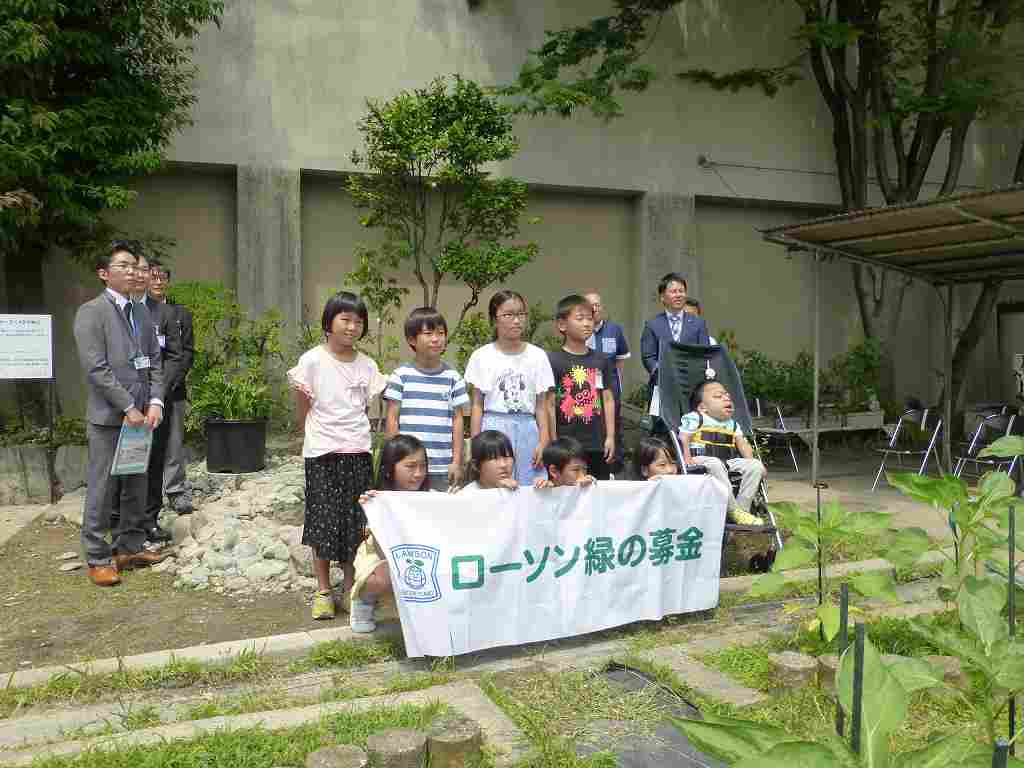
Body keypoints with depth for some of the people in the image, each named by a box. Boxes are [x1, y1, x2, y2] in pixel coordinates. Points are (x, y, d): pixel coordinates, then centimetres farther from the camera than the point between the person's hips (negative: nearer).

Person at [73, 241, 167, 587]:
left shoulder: (141, 312, 14)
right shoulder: (91, 312, -6)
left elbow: (154, 362, 12)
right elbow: (96, 368, -14)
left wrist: (155, 403, -2)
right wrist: (128, 408, -15)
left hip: (141, 416, 6)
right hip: (108, 417, -6)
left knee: (136, 488, 13)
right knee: (102, 490, 1)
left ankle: (130, 548, 24)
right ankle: (98, 558, 11)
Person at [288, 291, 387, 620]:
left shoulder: (366, 365, 5)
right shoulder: (312, 360, -5)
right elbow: (303, 416, 0)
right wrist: (299, 392, -11)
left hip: (357, 452, 3)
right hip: (322, 453, -3)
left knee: (356, 522, 6)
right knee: (324, 522, 2)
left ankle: (350, 587, 22)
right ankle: (323, 590, 16)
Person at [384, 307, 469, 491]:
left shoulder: (453, 378, 4)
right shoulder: (401, 376, 0)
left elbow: (457, 420, 6)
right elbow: (392, 419, 2)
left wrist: (457, 462, 3)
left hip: (442, 468, 1)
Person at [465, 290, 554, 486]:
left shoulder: (537, 356, 3)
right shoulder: (481, 356, 0)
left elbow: (540, 406, 5)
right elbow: (477, 405, 2)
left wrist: (543, 442, -3)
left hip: (527, 429, 1)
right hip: (494, 428, -1)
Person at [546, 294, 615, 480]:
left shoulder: (601, 360, 9)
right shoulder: (553, 361, -6)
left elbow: (608, 399, 10)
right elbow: (550, 404, -6)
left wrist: (610, 436, 6)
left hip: (598, 445, 5)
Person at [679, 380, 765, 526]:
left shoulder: (732, 424, 22)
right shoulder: (694, 418, 2)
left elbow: (743, 444, 17)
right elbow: (683, 438, -5)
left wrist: (751, 463, 1)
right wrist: (687, 457, -21)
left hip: (729, 462, 6)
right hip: (703, 459, -6)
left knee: (756, 466, -15)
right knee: (714, 464, -40)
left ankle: (742, 507, -17)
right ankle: (733, 511, -33)